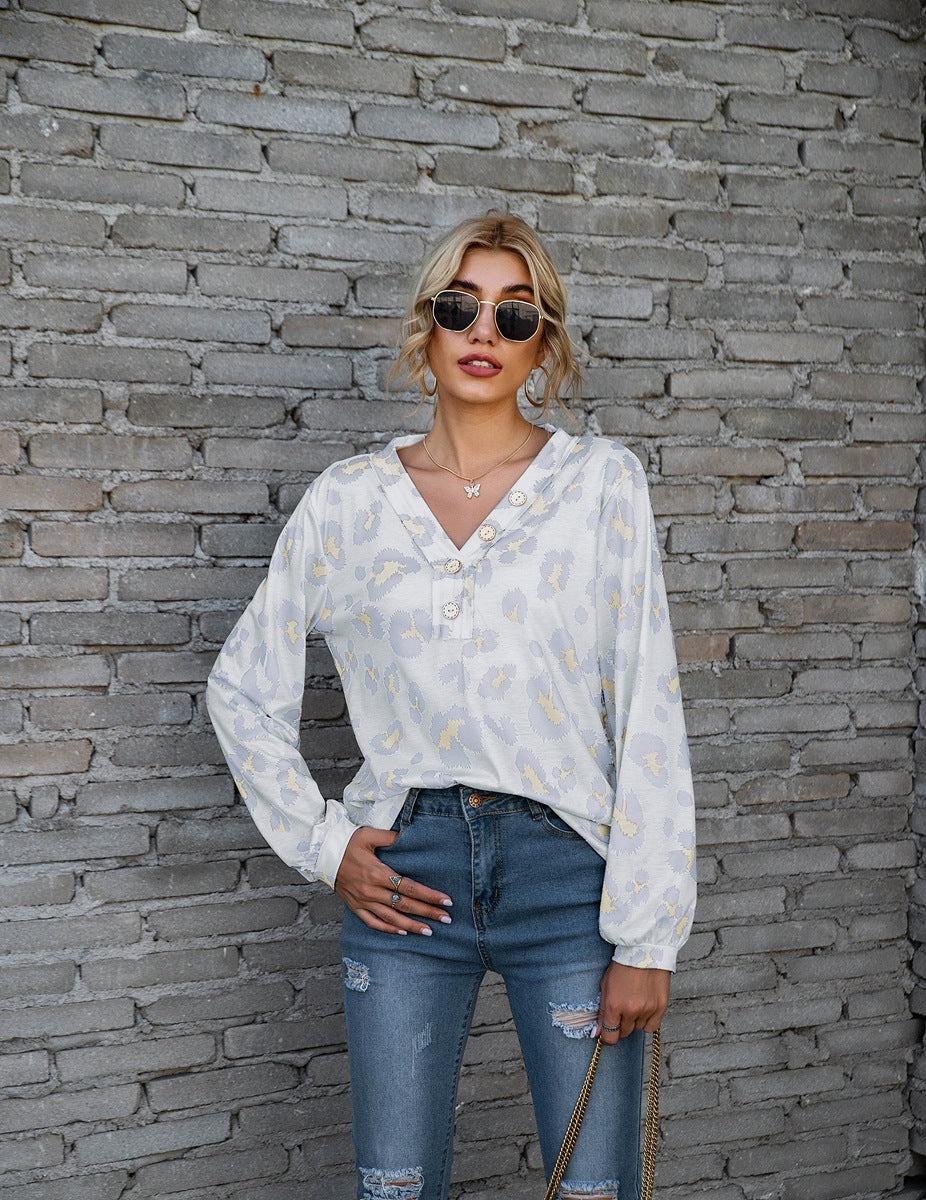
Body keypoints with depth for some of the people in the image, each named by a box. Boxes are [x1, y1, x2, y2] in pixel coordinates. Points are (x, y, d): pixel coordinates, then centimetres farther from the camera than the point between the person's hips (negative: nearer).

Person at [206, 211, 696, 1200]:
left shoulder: (601, 481, -1)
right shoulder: (347, 499, 4)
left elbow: (648, 717, -4)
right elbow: (241, 688, 12)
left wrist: (646, 936, -7)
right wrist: (320, 844, 4)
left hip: (566, 866, -1)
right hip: (405, 874, 2)